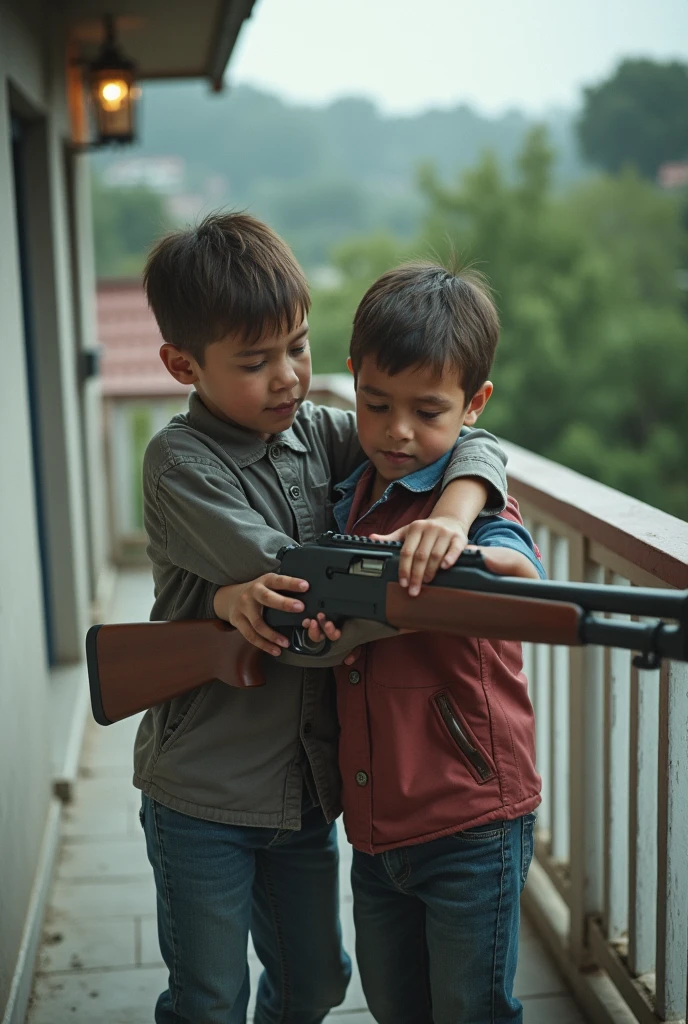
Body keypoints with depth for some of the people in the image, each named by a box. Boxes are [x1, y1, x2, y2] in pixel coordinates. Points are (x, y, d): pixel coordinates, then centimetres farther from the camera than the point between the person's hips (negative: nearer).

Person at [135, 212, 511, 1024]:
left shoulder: (320, 432, 0)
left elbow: (475, 445, -6)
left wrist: (449, 516, -27)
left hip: (308, 781, 5)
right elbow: (296, 586, -24)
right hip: (203, 796, -5)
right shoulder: (181, 462, -15)